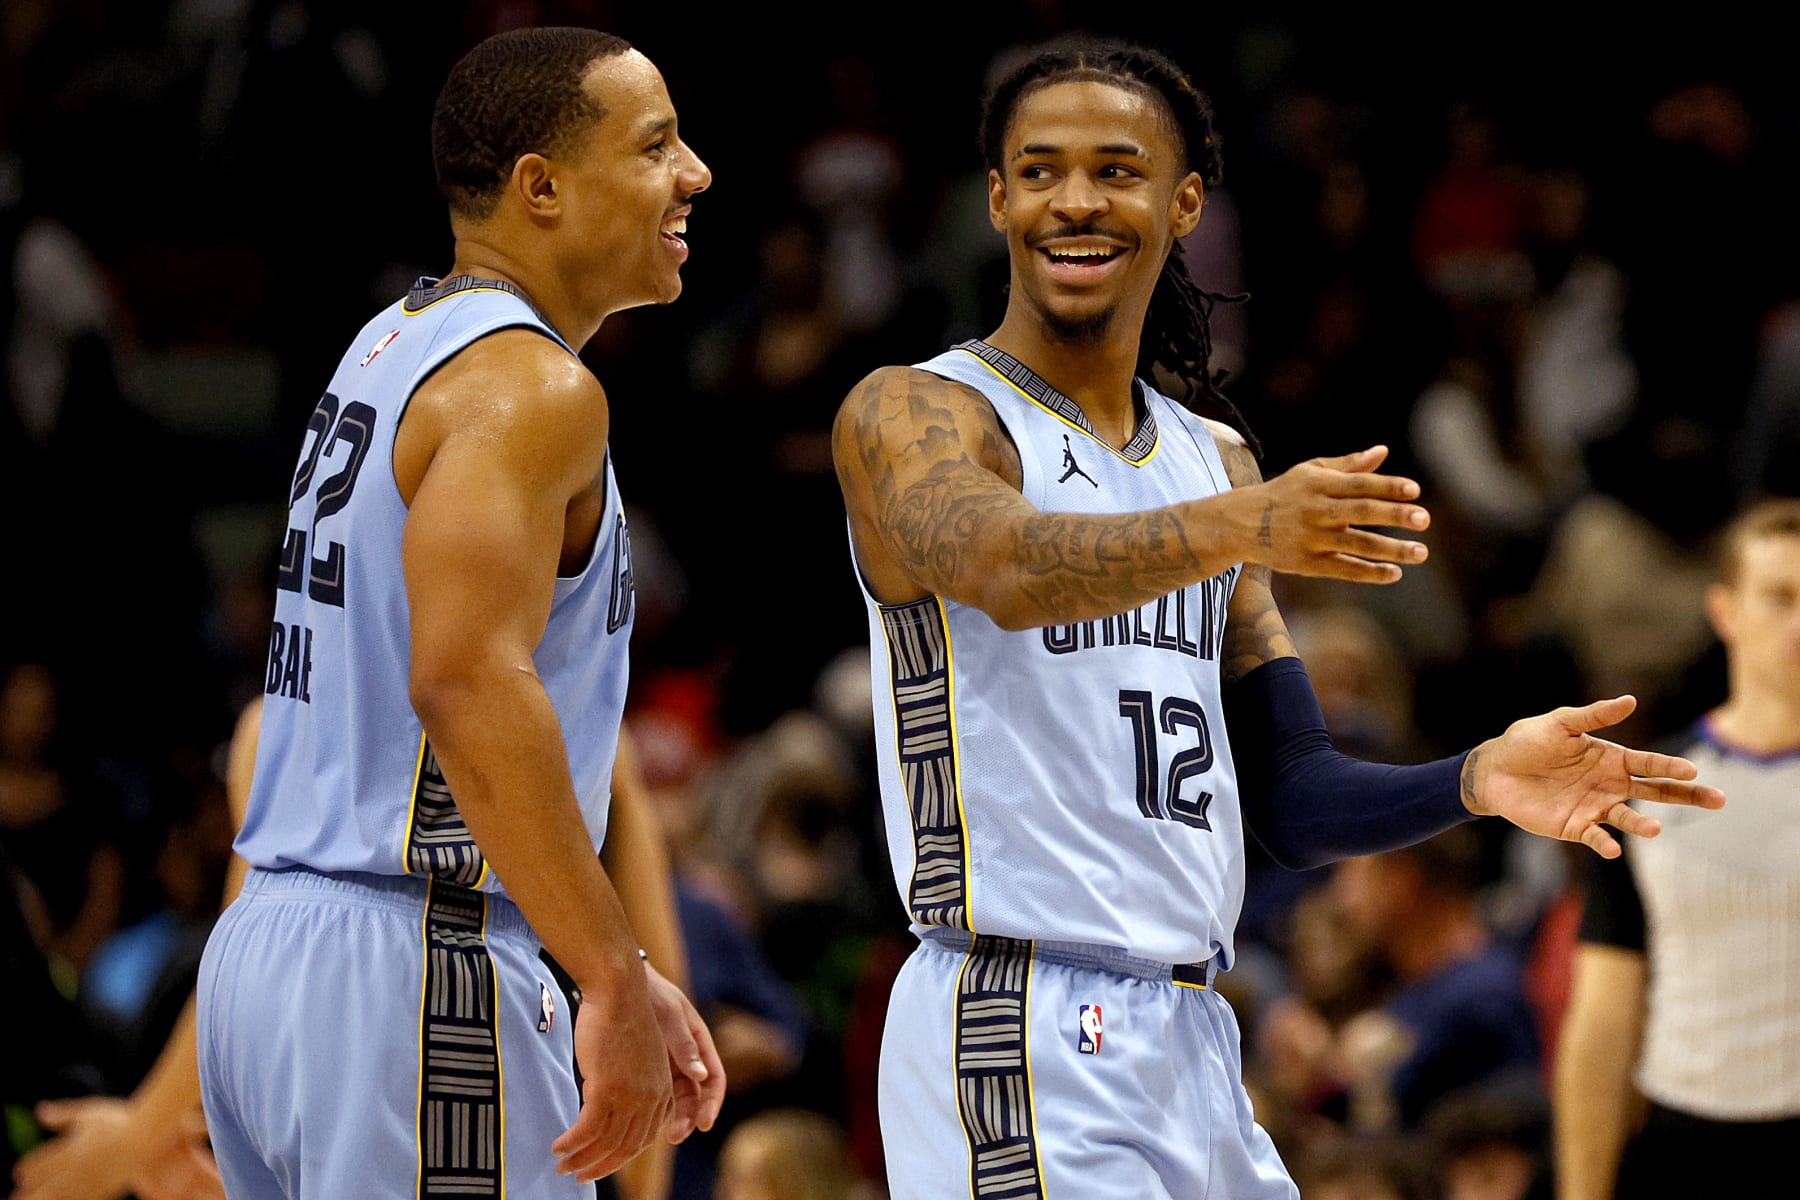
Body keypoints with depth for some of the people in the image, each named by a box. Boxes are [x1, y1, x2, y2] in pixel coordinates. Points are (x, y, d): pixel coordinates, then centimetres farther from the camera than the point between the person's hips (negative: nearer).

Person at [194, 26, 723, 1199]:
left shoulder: (391, 349, 19)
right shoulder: (529, 387, -11)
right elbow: (472, 683, -25)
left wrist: (613, 972, 21)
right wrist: (618, 979, -25)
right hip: (418, 966, -10)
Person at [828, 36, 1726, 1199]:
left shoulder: (1214, 457, 17)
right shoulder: (908, 414, -4)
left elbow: (1292, 800, 15)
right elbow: (1010, 568, -27)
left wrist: (1476, 781, -4)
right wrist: (1229, 529, -44)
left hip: (1191, 1046, 7)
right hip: (1026, 1044, -7)